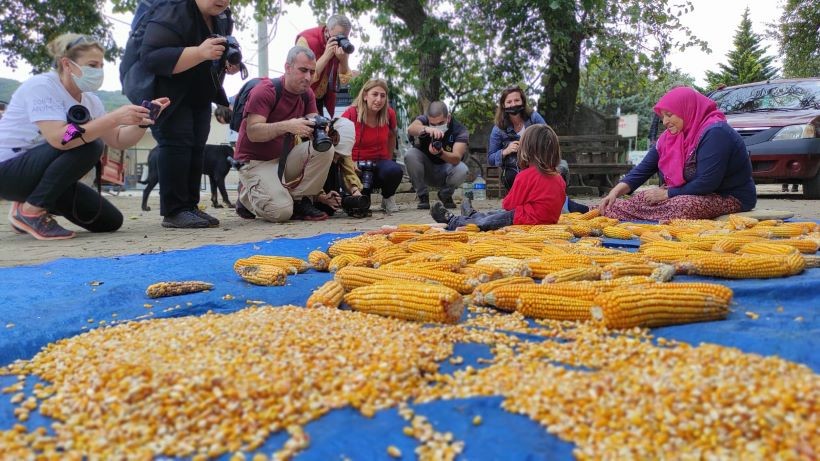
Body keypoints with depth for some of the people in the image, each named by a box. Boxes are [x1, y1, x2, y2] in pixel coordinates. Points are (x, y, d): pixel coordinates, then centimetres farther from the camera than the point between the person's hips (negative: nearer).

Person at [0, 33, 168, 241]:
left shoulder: (90, 101, 3)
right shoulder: (41, 85, -20)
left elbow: (118, 141, 2)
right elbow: (59, 138, -34)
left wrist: (142, 121, -17)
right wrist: (115, 118, -37)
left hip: (44, 172, 8)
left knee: (110, 221, -3)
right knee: (88, 145, -29)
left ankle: (35, 202, 15)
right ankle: (30, 211, -17)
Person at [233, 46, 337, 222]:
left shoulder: (307, 94, 5)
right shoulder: (265, 90, -16)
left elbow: (310, 127, -5)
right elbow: (252, 132, -25)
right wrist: (287, 126, -39)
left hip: (285, 158, 6)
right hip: (256, 161, -6)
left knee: (325, 148, -18)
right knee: (281, 211, -25)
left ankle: (299, 201, -5)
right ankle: (247, 194, 10)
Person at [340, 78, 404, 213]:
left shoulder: (389, 114, -4)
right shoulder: (351, 114, -13)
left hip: (379, 163, 2)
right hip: (355, 165, -2)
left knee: (395, 170, -34)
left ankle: (387, 198, 0)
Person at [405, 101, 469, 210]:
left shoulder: (460, 130, -17)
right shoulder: (424, 120, -14)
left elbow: (456, 159, -32)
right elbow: (411, 129, -39)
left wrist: (440, 153, -53)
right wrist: (426, 129, -61)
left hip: (444, 173, -1)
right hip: (425, 172, 1)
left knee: (462, 170, -32)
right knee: (410, 154, -27)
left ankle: (445, 195, 1)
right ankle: (422, 196, -10)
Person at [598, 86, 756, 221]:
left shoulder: (715, 133, -22)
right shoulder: (670, 136, 4)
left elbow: (707, 183, -27)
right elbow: (645, 168, -1)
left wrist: (667, 194, -17)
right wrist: (616, 191, -14)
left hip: (730, 198, -8)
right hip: (697, 194, 8)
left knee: (684, 206, -35)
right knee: (641, 199, -8)